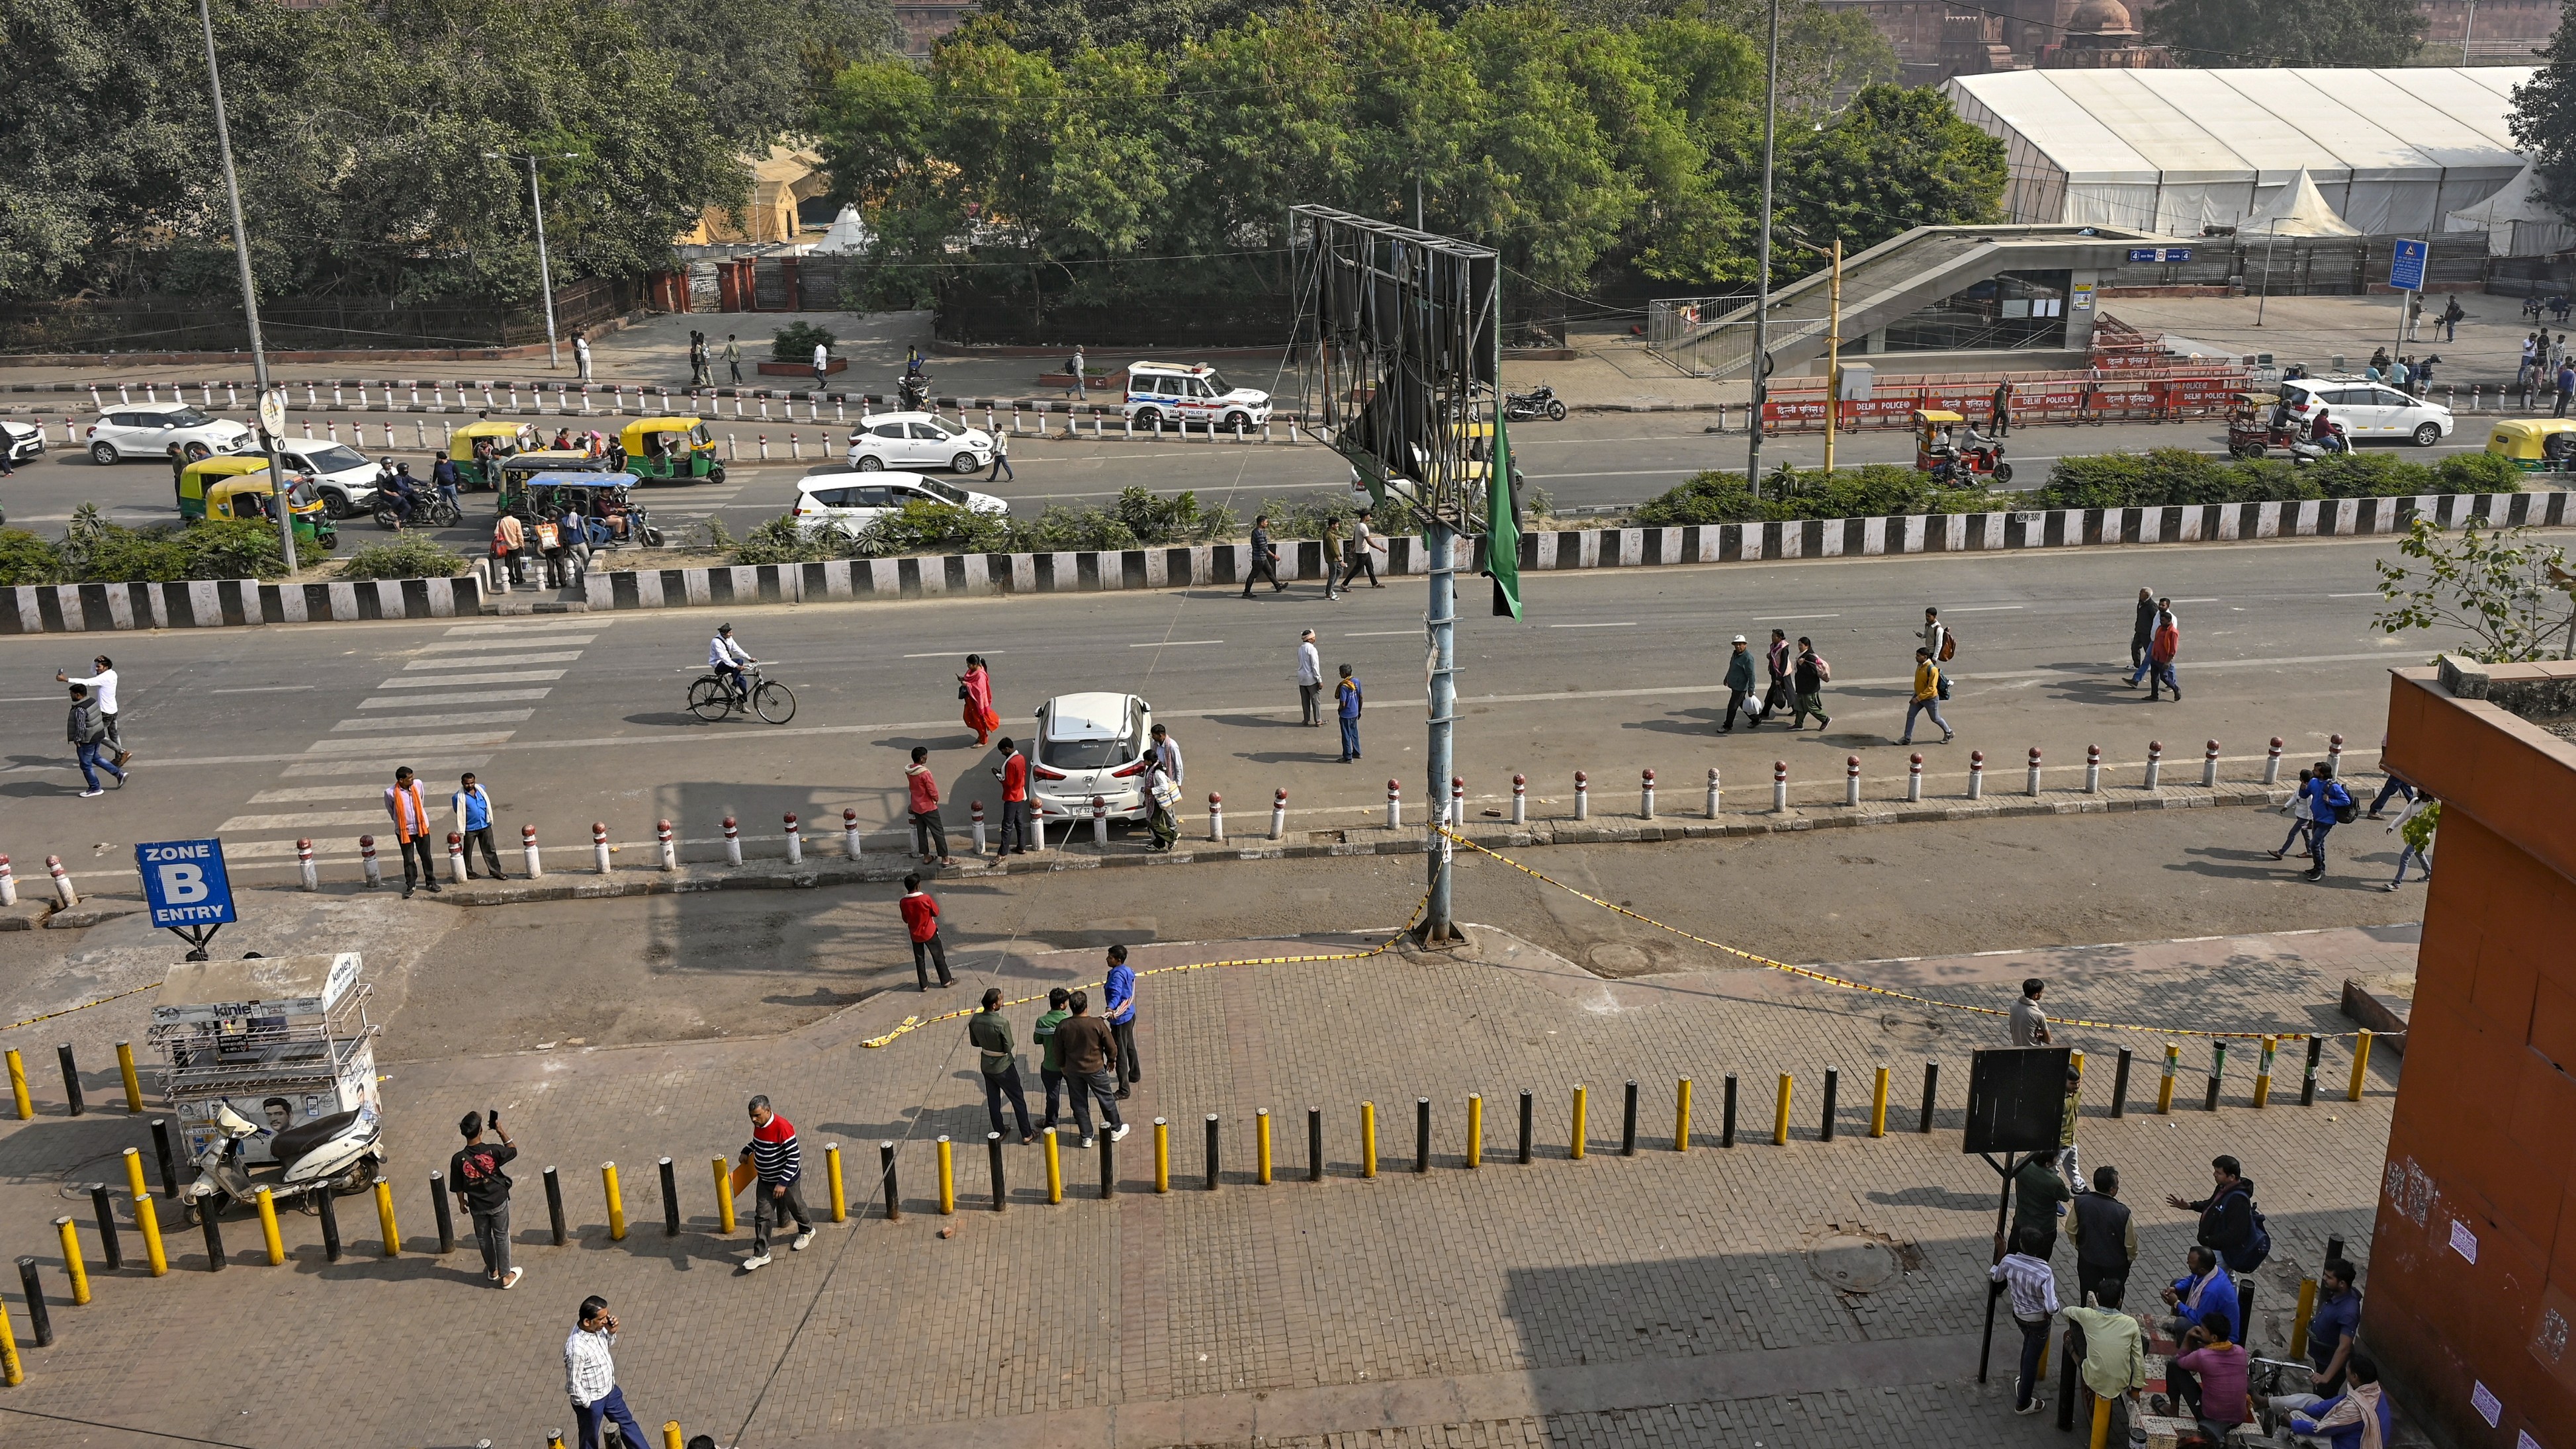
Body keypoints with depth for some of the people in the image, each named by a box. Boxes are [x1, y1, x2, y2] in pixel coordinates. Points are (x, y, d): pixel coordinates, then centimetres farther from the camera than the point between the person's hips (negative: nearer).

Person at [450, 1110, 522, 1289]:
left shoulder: (458, 1159, -21)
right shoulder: (493, 1151, -25)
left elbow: (457, 1187, -8)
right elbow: (513, 1151, -3)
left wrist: (462, 1202, 11)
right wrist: (501, 1131, 1)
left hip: (477, 1206, 1)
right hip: (498, 1202, -1)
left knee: (483, 1238, 23)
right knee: (501, 1237, 16)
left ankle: (493, 1271, 42)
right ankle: (506, 1275, 25)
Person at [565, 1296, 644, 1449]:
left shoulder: (597, 1328, -13)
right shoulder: (576, 1349, -36)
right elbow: (573, 1384, -26)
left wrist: (611, 1333, -12)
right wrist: (588, 1404, -14)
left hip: (609, 1390, 8)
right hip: (591, 1400, -8)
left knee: (627, 1422, 23)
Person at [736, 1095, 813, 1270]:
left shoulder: (782, 1127, -31)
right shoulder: (758, 1125, -7)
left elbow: (794, 1157, -26)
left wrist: (783, 1183, -27)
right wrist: (746, 1151, 1)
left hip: (786, 1180, -6)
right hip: (764, 1181, 6)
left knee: (795, 1207, 18)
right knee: (762, 1216, 5)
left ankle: (807, 1231, 46)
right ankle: (761, 1254, 12)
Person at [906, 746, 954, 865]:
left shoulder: (908, 771, -3)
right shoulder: (924, 773, -27)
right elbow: (933, 790, -22)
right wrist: (936, 799, -2)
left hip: (916, 807, 8)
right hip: (928, 807, -8)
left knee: (921, 831, 17)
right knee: (938, 832, 2)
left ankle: (926, 856, 27)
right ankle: (945, 859, 6)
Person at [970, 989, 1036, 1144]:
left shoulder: (974, 1020, -13)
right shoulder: (1002, 1023, -31)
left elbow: (975, 1042, 1)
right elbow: (1008, 1047, -21)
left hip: (986, 1065, 5)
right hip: (1003, 1067, -5)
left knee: (993, 1100, 21)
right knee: (1018, 1099, 11)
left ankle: (998, 1132, 35)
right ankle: (1026, 1135, 20)